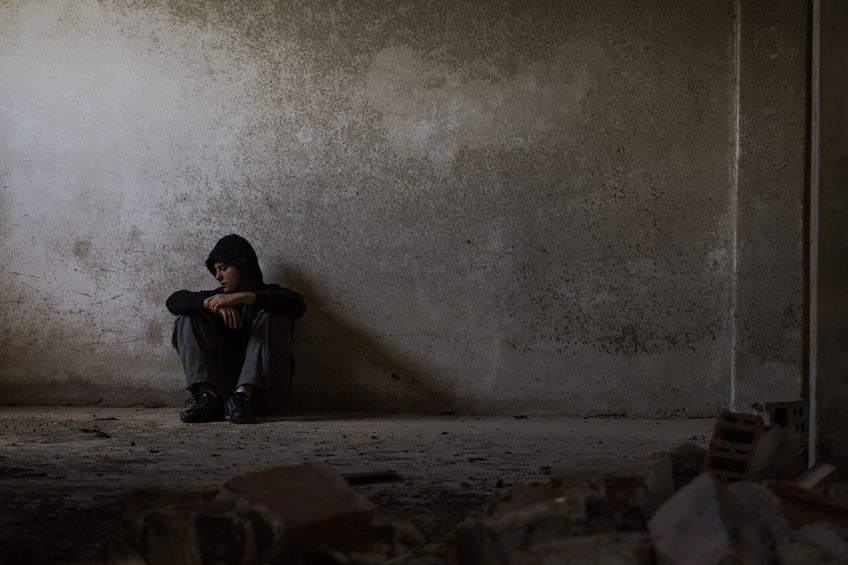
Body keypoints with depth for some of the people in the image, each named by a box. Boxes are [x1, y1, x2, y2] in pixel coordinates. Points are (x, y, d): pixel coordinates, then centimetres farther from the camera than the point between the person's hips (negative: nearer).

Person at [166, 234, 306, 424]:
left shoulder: (271, 295, 6)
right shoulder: (220, 297, 16)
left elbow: (298, 304, -20)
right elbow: (174, 301, -1)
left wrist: (242, 298, -28)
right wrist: (210, 303, -22)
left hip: (264, 392, -3)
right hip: (223, 385, 3)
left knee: (273, 316, -20)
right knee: (189, 317, -5)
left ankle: (244, 394, -34)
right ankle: (208, 395, -25)